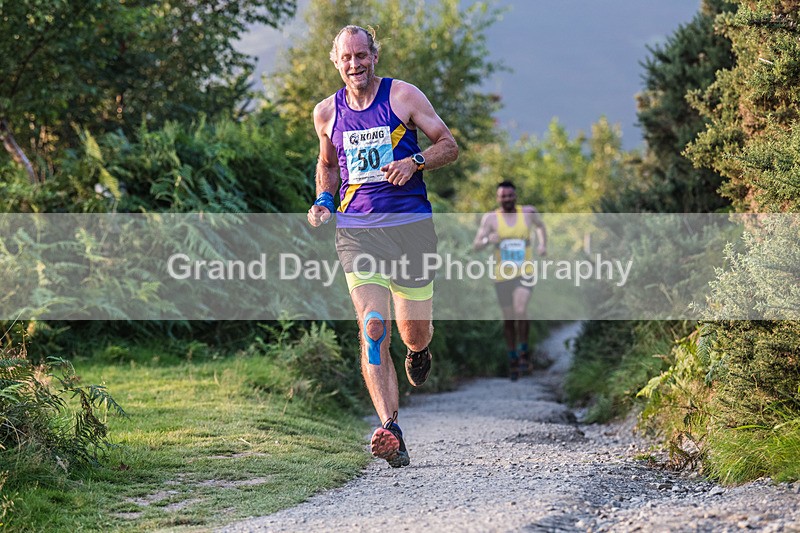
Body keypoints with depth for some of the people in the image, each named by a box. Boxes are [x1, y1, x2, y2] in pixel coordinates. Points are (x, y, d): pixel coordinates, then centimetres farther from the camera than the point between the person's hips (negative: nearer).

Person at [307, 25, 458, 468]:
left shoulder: (403, 96, 0)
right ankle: (390, 432, -20)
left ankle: (419, 350, 46)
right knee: (373, 328, -14)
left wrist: (414, 162, -15)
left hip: (410, 224, -1)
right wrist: (323, 200, 8)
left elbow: (449, 146, 3)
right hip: (357, 230, 1)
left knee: (414, 330, 5)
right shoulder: (327, 112, 9)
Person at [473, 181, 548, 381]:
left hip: (525, 273, -1)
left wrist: (543, 244, 6)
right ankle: (513, 358, 27)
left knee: (520, 312, -22)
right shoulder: (490, 218, -4)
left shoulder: (528, 212, 1)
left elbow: (540, 225, 23)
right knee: (508, 319, 7)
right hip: (502, 276, 1)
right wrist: (488, 240, -29)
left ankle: (524, 351, -1)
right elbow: (476, 246, -8)